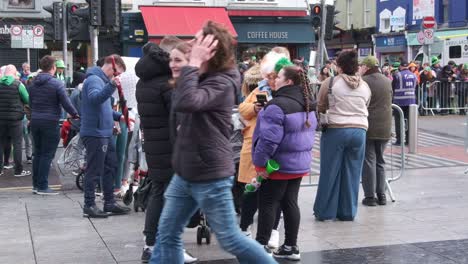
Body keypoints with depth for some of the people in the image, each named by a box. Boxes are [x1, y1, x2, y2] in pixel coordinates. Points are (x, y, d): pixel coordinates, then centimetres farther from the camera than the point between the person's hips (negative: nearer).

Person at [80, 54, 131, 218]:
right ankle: (89, 206, 5)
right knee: (94, 170, -3)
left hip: (104, 133, 10)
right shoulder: (94, 79, -13)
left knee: (111, 167, 14)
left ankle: (110, 203, 21)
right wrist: (111, 86, -45)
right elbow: (94, 98, -34)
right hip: (95, 133, -10)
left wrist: (118, 116, 14)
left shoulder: (102, 80, 18)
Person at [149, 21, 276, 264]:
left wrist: (193, 63, -28)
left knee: (230, 239, 2)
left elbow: (186, 102, -36)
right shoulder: (201, 79, 10)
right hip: (185, 174, 9)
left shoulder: (221, 83, -19)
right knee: (167, 233, 8)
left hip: (211, 177, -9)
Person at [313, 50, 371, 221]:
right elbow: (365, 108, 10)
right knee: (352, 173, 10)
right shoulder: (365, 86, 7)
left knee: (330, 172, 6)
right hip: (359, 130, 3)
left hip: (335, 130, -3)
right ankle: (347, 212, 15)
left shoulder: (330, 82, -4)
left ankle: (325, 211, 13)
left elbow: (320, 107, 2)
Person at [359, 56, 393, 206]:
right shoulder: (387, 81, 6)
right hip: (384, 128, 5)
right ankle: (381, 195, 15)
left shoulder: (363, 81, -11)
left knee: (368, 161, 1)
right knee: (380, 161, 15)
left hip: (367, 127, -5)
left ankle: (370, 196, 2)